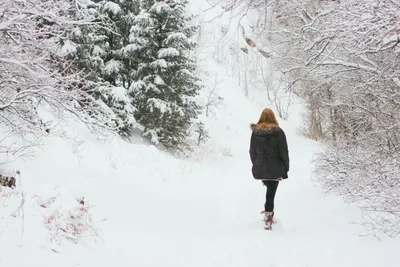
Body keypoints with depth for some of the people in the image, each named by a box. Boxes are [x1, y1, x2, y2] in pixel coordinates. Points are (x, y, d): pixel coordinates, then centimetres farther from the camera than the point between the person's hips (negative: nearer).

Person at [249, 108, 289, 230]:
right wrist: (285, 168, 2)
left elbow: (252, 152, 7)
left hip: (260, 168, 3)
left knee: (269, 189, 23)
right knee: (271, 192, 1)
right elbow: (284, 152, -7)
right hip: (275, 168, -3)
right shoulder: (278, 132, -9)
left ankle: (268, 211, 19)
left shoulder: (255, 132, 0)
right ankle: (268, 218, -1)